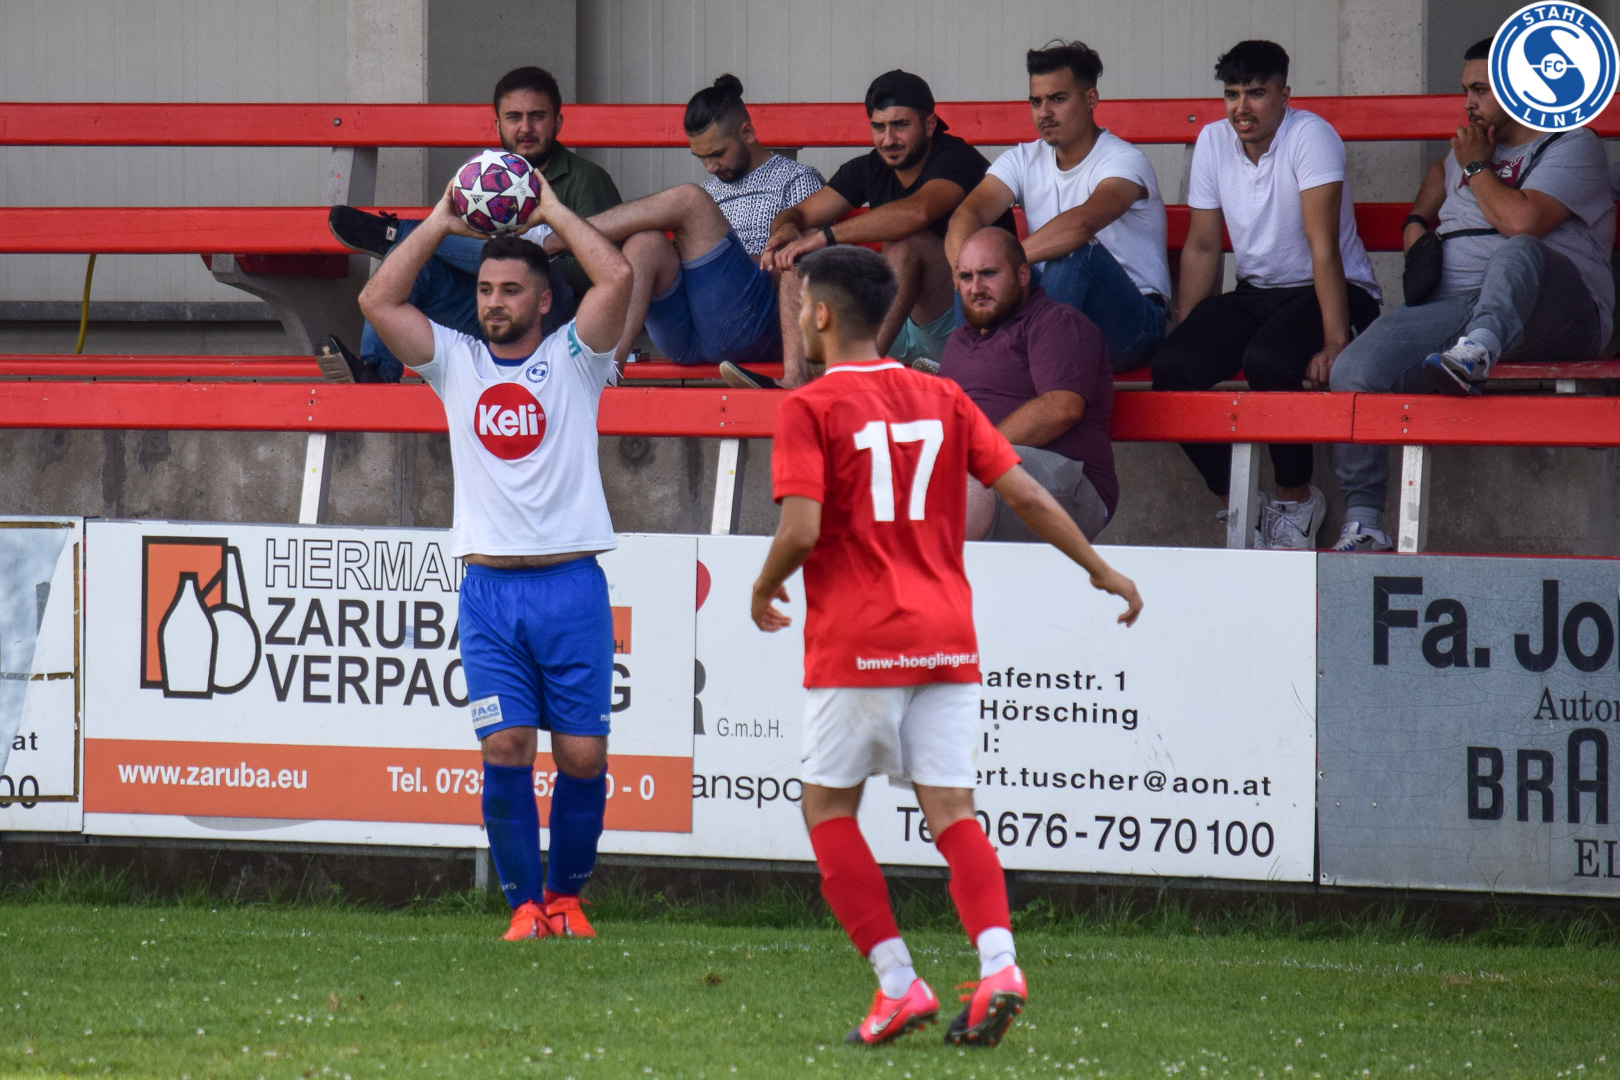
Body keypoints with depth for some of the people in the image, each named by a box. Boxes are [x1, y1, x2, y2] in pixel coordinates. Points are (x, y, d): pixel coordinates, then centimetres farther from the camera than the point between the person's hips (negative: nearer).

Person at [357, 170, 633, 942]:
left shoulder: (573, 359, 6)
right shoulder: (456, 362, 12)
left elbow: (617, 279, -9)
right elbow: (377, 301, 6)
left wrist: (554, 213, 1)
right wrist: (438, 225, 6)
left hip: (571, 586, -1)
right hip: (489, 588, 1)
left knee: (581, 755, -2)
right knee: (505, 748, -9)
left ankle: (567, 892, 17)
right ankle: (525, 903, 2)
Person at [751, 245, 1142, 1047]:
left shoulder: (810, 408, -6)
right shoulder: (942, 399, 9)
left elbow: (801, 530, -16)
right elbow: (1025, 495, 7)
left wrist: (764, 589, 4)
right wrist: (1100, 570, 17)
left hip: (857, 643, -5)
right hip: (946, 636, 5)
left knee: (828, 807, 9)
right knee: (950, 810, 4)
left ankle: (897, 984, 0)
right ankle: (998, 964, -18)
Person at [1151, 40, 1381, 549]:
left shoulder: (1310, 136, -17)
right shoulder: (1214, 141, 2)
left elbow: (1324, 245, -24)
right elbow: (1202, 247, 9)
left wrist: (1335, 343, -29)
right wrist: (1188, 333, 2)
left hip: (1331, 292, -6)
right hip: (1254, 293, 6)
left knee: (1266, 360, -35)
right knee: (1172, 366, -19)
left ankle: (1297, 497, -10)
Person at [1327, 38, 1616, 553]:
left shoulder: (1572, 144, 5)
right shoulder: (1470, 148, 29)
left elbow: (1522, 222, -12)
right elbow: (1440, 174, 56)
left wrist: (1477, 167, 3)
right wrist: (1417, 220, 35)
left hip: (1558, 313, -6)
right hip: (1453, 306, 6)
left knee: (1517, 254, -43)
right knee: (1353, 369, -20)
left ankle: (1475, 354, -72)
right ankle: (1363, 524, -21)